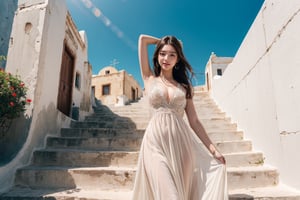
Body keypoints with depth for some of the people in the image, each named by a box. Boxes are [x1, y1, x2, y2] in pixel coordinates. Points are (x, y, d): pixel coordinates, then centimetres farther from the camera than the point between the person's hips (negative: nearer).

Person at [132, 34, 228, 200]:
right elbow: (143, 39, 12)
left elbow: (194, 121, 10)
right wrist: (161, 42, 25)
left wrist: (213, 149, 5)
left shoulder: (185, 86, 14)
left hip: (180, 141, 2)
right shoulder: (150, 79, 11)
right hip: (156, 140, -2)